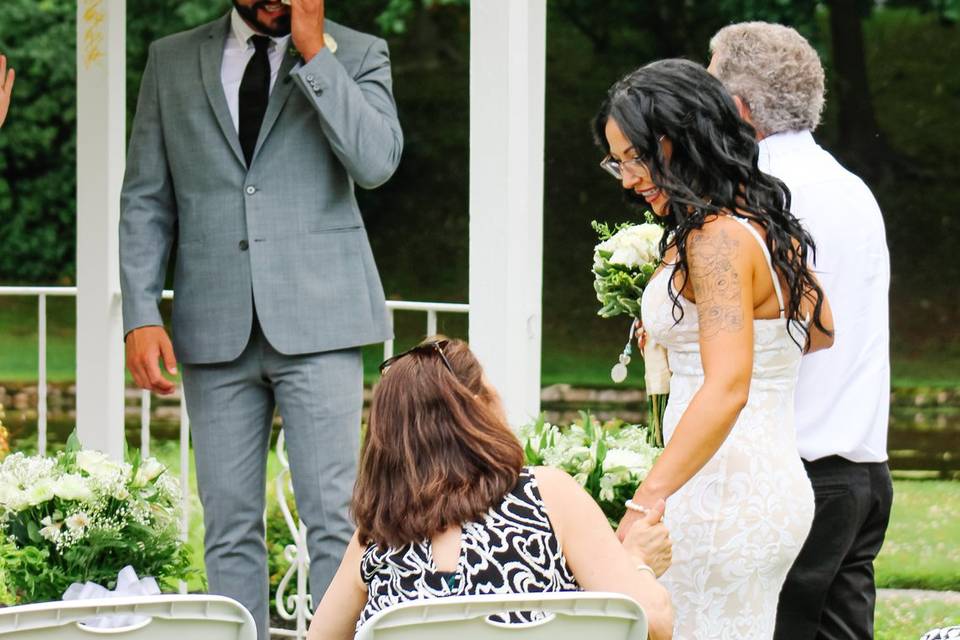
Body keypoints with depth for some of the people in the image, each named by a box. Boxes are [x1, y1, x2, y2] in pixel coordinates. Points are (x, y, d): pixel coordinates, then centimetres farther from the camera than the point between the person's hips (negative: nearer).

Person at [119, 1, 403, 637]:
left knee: (335, 516, -8)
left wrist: (313, 52, -11)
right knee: (229, 527, 3)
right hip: (215, 328, 2)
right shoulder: (172, 61, 13)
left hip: (317, 321, -2)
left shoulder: (356, 55, 7)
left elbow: (376, 161, -10)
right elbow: (146, 200, 11)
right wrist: (141, 314, 0)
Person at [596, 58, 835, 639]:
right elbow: (821, 331, 32)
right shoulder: (768, 228, 14)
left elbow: (727, 389, -25)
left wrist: (643, 506, -30)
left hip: (726, 498, -10)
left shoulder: (718, 238, -15)